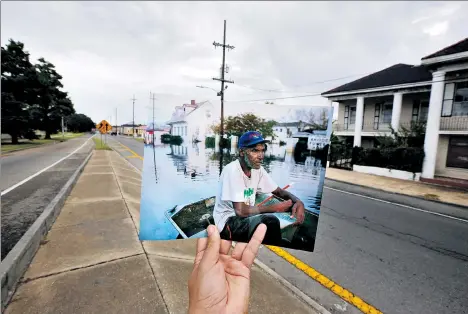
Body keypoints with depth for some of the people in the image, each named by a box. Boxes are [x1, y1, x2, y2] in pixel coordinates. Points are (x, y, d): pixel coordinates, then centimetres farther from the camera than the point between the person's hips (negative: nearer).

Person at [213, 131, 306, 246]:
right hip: (228, 222, -7)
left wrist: (298, 201, -15)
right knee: (270, 221, -31)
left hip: (247, 217, 7)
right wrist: (274, 208, -19)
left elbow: (279, 191, 7)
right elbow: (241, 211, -27)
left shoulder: (258, 169, -2)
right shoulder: (232, 170, -23)